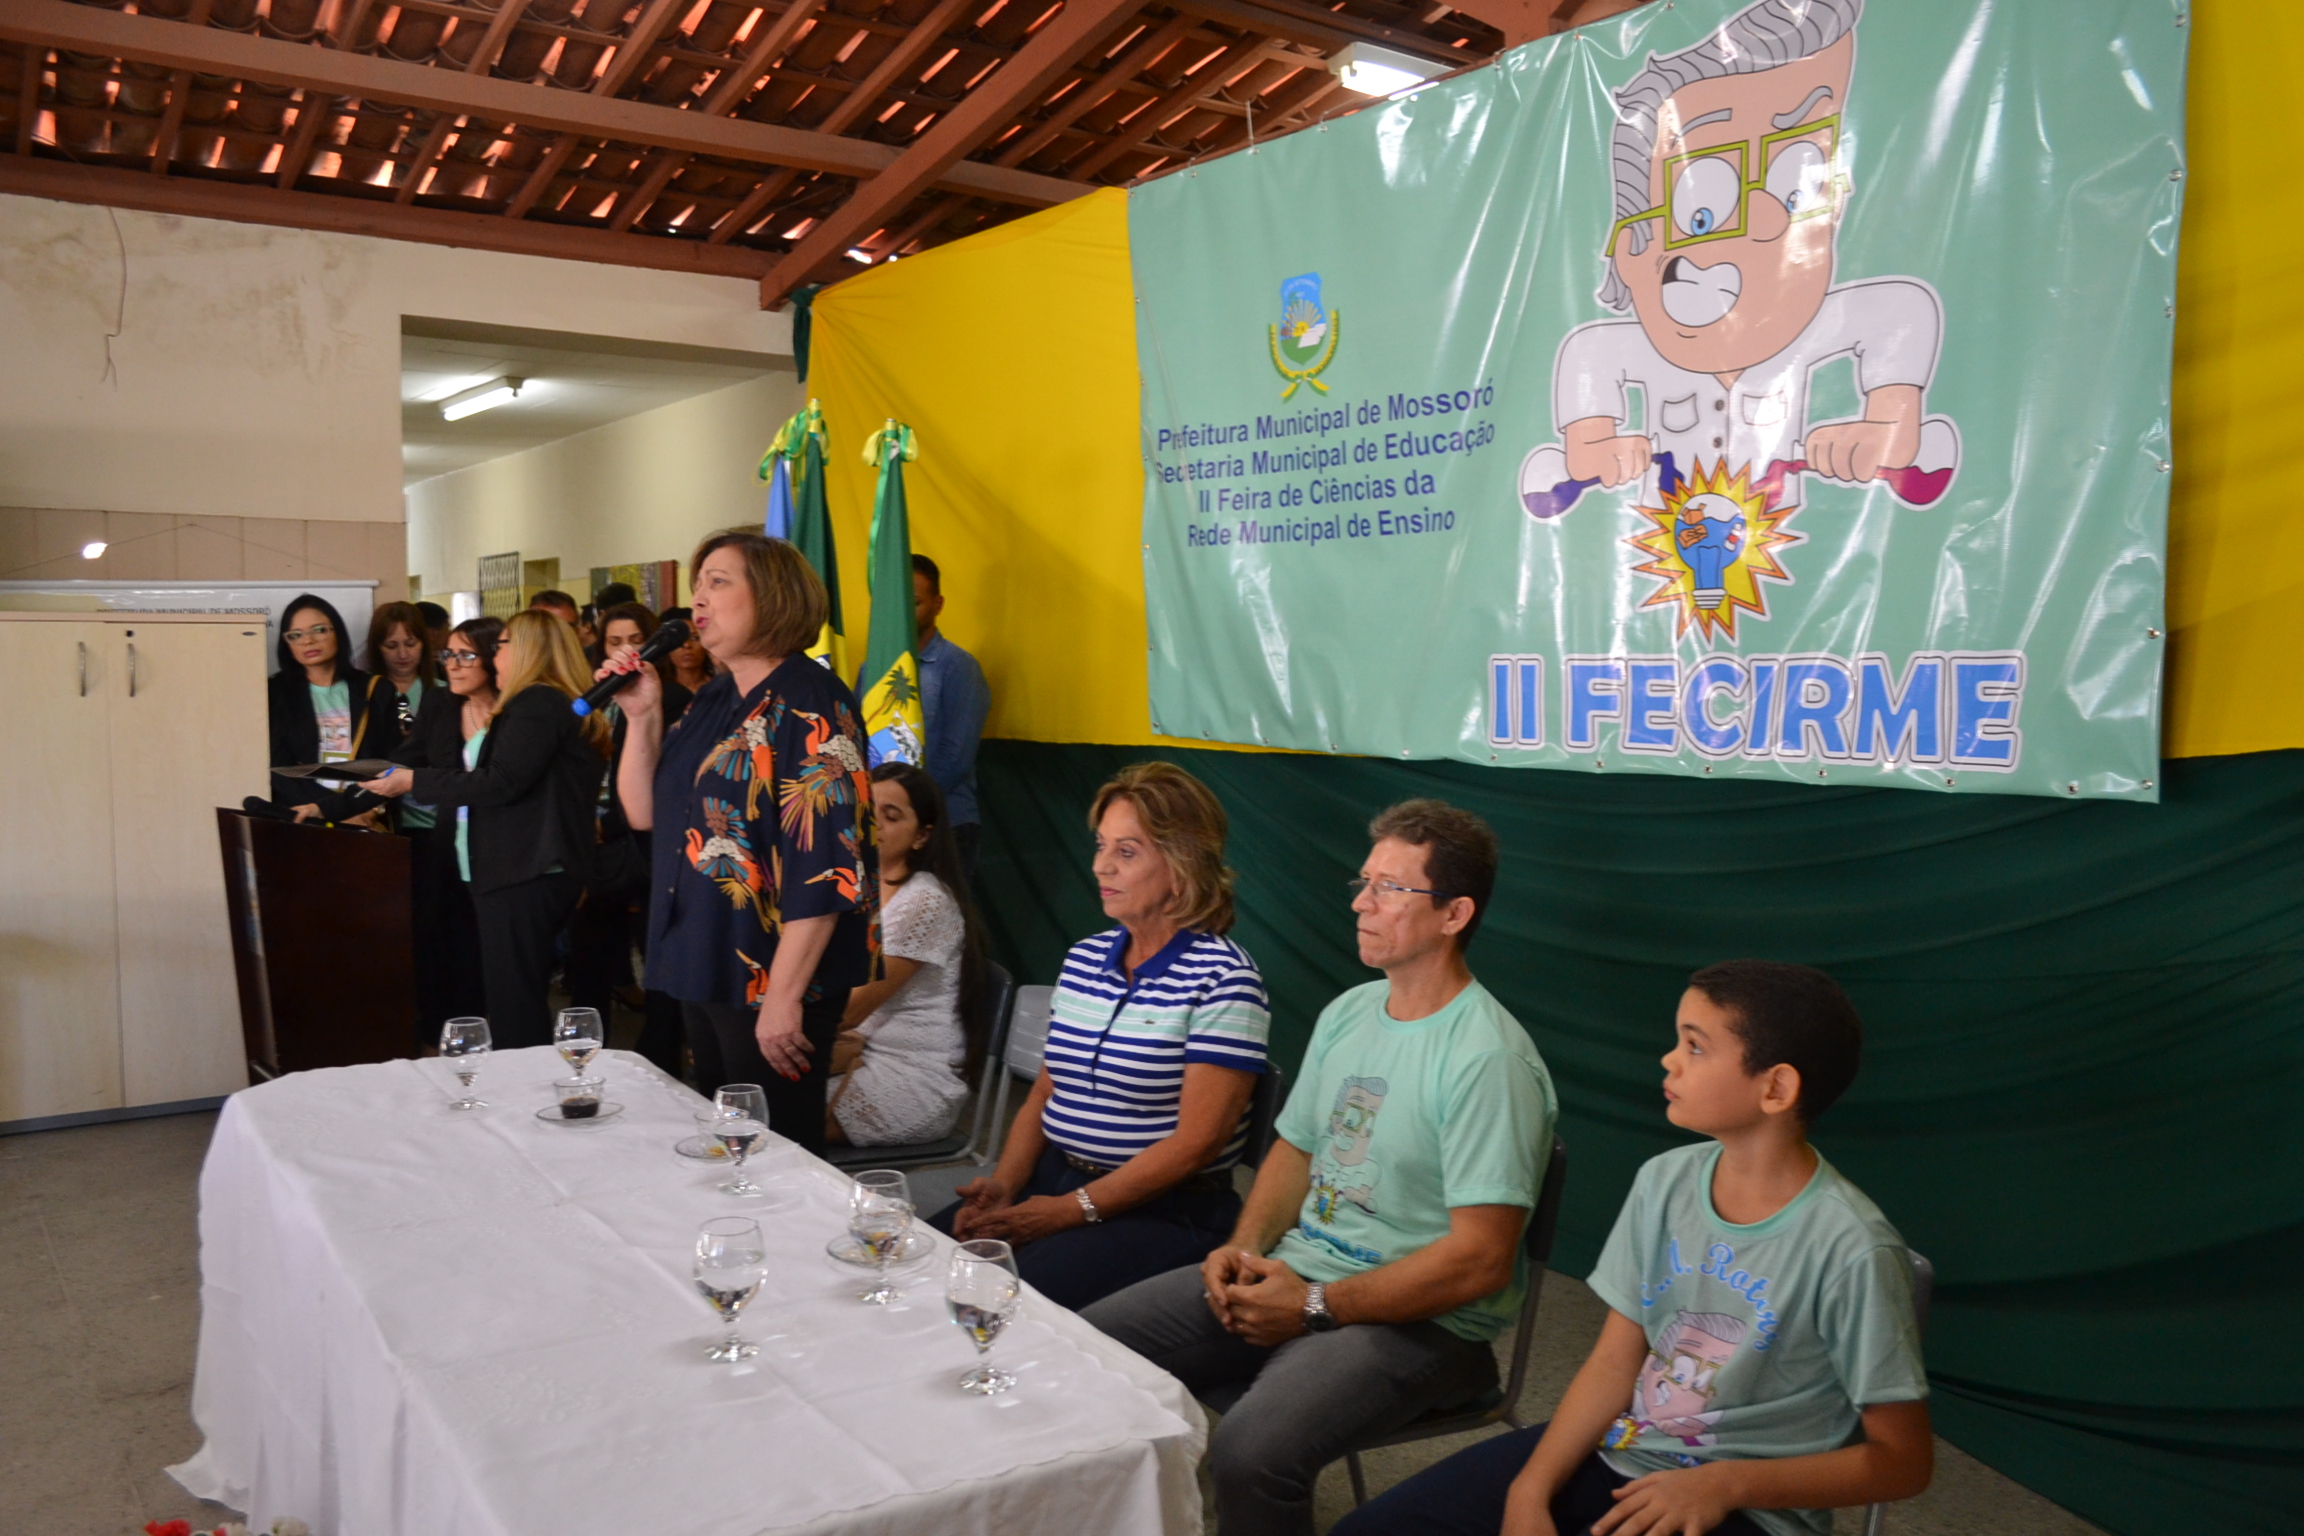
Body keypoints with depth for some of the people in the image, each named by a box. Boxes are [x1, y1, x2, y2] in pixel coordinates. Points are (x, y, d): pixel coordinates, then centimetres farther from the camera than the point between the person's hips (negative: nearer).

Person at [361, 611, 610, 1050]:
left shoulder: (536, 703, -9)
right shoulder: (555, 703, 21)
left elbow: (501, 782, -18)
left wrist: (415, 781, -10)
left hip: (523, 877, -10)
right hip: (535, 871, 10)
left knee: (514, 1012, -9)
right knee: (527, 1004, 11)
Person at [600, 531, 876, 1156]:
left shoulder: (810, 705, -16)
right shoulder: (712, 701, 11)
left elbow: (824, 867, -21)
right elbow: (645, 813, 14)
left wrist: (784, 996, -22)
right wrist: (643, 716, 1)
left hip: (773, 980, -8)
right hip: (706, 965, 9)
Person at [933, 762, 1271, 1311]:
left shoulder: (1221, 978, -11)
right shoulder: (1083, 959, 12)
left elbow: (1197, 1141, -15)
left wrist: (1074, 1208, -17)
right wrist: (1004, 1182, -3)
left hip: (1164, 1210, -6)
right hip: (1051, 1179, 7)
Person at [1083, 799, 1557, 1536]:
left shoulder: (1488, 1059, -18)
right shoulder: (1346, 1014, 9)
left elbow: (1481, 1259, -21)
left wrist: (1316, 1306, -17)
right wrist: (1244, 1248, 0)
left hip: (1416, 1318, -8)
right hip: (1294, 1271, 8)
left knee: (1249, 1454, -33)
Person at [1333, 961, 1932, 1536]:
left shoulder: (1852, 1252, -20)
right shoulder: (1664, 1181, -3)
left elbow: (1903, 1459, -12)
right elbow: (1615, 1362, 1)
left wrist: (1726, 1484, -22)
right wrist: (1531, 1488, -11)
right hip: (1620, 1447, 5)